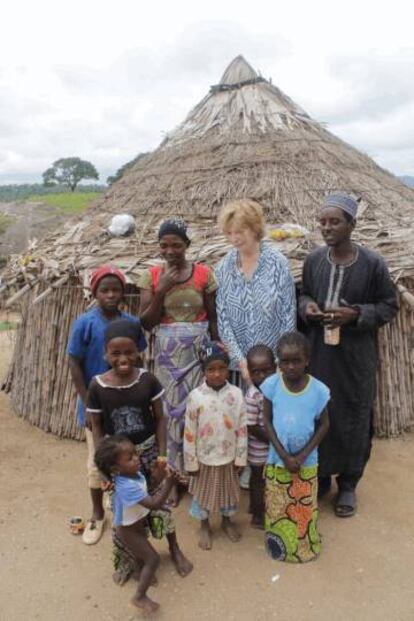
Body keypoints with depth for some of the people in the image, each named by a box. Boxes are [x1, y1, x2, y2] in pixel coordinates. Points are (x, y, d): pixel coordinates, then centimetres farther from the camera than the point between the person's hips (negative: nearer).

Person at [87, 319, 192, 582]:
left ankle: (175, 550, 39)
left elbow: (160, 419, -6)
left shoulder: (148, 380, -16)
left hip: (147, 450, 0)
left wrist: (162, 456, -8)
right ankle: (125, 560, 38)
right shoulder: (98, 386, -15)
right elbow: (97, 427, -6)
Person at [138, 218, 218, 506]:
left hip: (198, 350, -1)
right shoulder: (153, 275, -1)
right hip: (168, 353, 1)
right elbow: (146, 322, -4)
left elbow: (213, 317, 2)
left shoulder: (203, 273, -4)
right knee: (171, 411, 7)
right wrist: (161, 289, -15)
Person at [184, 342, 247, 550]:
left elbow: (242, 429, -5)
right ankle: (204, 526, 43)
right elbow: (189, 433, -10)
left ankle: (227, 521, 48)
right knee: (203, 493, 18)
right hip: (204, 458, -1)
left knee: (228, 491, 22)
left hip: (228, 457, 1)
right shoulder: (195, 396, -18)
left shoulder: (236, 394, -14)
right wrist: (191, 462, -6)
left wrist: (240, 457, -2)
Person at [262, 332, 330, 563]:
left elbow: (324, 424, -5)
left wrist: (303, 454, -13)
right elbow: (267, 421, -8)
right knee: (277, 508, 16)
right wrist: (284, 455, -14)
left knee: (305, 508, 17)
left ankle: (305, 547, 40)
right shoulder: (272, 385, -15)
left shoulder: (318, 389, -16)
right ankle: (281, 545, 39)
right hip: (278, 460, 0)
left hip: (307, 462, 0)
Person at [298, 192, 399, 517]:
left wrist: (355, 314, -19)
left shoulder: (372, 263, -11)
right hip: (319, 353, 3)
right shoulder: (313, 260, -1)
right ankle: (320, 478, 35)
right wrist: (306, 306, -10)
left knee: (353, 419, 10)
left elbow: (389, 305, -3)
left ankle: (348, 485, 32)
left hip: (356, 357, -3)